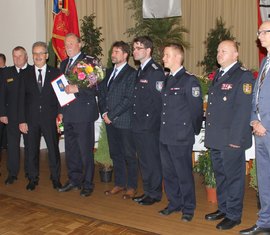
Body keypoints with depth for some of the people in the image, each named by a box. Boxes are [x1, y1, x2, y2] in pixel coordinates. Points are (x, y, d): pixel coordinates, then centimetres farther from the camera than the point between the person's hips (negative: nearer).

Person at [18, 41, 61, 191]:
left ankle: (55, 178, 19)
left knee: (53, 149, 5)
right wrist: (22, 120, -2)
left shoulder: (55, 73, 2)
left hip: (50, 118, -1)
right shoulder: (26, 75, 6)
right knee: (32, 150, 9)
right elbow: (21, 99, 4)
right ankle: (33, 179, 22)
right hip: (31, 119, 2)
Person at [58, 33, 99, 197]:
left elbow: (95, 88, -12)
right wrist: (61, 110, 13)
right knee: (71, 150, 14)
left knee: (86, 151, -1)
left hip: (83, 113, -7)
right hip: (68, 114, 7)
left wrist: (77, 89, -23)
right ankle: (74, 180, 27)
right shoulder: (64, 64, 17)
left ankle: (87, 184, 10)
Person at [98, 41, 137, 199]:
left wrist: (111, 115, -13)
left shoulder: (131, 74, -8)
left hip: (125, 122, -7)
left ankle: (131, 187, 14)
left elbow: (128, 99, -14)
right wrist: (104, 112, -1)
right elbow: (102, 93, 15)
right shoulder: (109, 72, 15)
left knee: (129, 155, 3)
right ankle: (119, 184, 26)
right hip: (110, 121, 7)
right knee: (115, 154, 14)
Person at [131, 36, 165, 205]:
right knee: (144, 160, 15)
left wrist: (152, 120, -14)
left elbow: (159, 99, -16)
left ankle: (155, 194, 14)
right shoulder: (140, 71, 15)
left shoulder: (155, 71, -12)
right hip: (139, 124, 9)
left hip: (150, 125, -9)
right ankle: (148, 191, 27)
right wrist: (136, 119, 12)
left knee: (152, 160, 1)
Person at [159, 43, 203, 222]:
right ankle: (174, 203, 30)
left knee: (184, 174, 3)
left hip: (181, 138, -7)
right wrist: (163, 130, 12)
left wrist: (193, 131, -2)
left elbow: (197, 109, -9)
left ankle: (188, 208, 18)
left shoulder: (190, 80, -10)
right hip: (165, 136, 7)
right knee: (169, 173, 15)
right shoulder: (166, 80, 12)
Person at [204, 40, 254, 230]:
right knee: (220, 175, 18)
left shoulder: (243, 76, -11)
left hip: (232, 139, -8)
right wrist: (210, 134, 14)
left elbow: (244, 109, -17)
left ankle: (234, 215, 16)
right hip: (216, 138, 8)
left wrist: (236, 138, -20)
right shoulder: (218, 75, 16)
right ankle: (223, 209, 33)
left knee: (233, 176, 3)